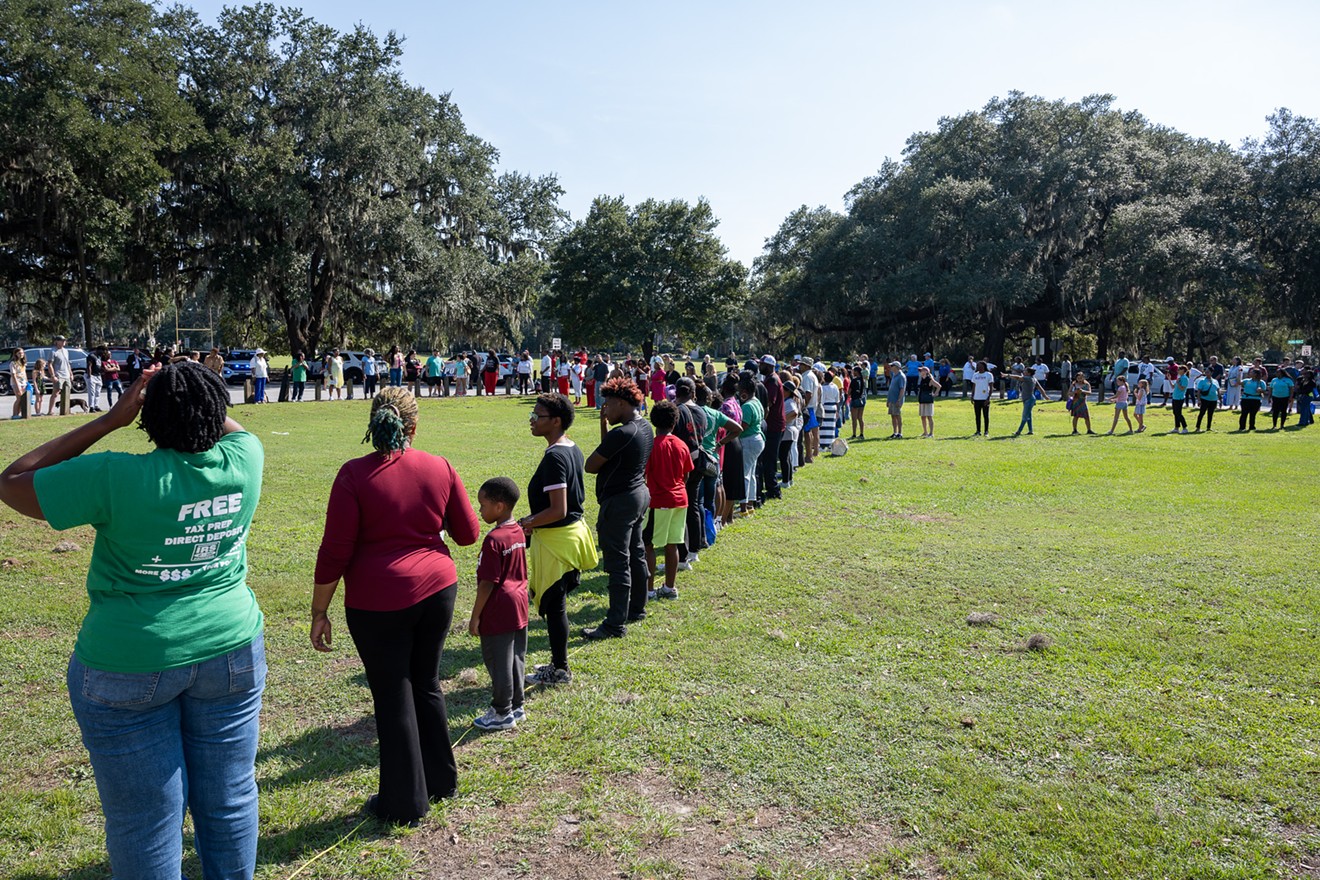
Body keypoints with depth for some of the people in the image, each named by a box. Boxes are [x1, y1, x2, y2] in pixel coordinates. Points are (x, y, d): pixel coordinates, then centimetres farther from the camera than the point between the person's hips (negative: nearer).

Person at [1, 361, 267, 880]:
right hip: (231, 654, 3)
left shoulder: (116, 478, -19)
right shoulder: (243, 462, -9)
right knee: (229, 798, 18)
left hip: (130, 666, -3)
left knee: (147, 818, 13)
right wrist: (201, 394, 3)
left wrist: (111, 420, -6)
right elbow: (233, 427, 16)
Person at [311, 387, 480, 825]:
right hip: (437, 590, 4)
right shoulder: (439, 468, -2)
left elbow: (335, 551, -10)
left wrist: (319, 612, -1)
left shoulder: (355, 474, -11)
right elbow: (467, 533, 5)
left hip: (378, 602, -4)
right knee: (426, 684, 20)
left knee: (393, 696, 9)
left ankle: (404, 801, 23)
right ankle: (440, 779, 35)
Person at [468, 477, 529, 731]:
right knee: (516, 659, 16)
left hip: (497, 613, -8)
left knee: (498, 663, 5)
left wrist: (475, 616, -11)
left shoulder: (493, 540, -21)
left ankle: (502, 713, 16)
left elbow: (487, 583, -19)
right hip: (519, 608, 8)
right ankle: (516, 706, 28)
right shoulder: (519, 533, 4)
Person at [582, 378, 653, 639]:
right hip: (640, 494, 10)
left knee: (618, 563, -4)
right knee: (637, 555, 19)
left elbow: (590, 466, -17)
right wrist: (604, 423, 5)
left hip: (619, 501, -10)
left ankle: (615, 624, 2)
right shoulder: (645, 428, 6)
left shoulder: (621, 433, -24)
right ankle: (637, 609, 33)